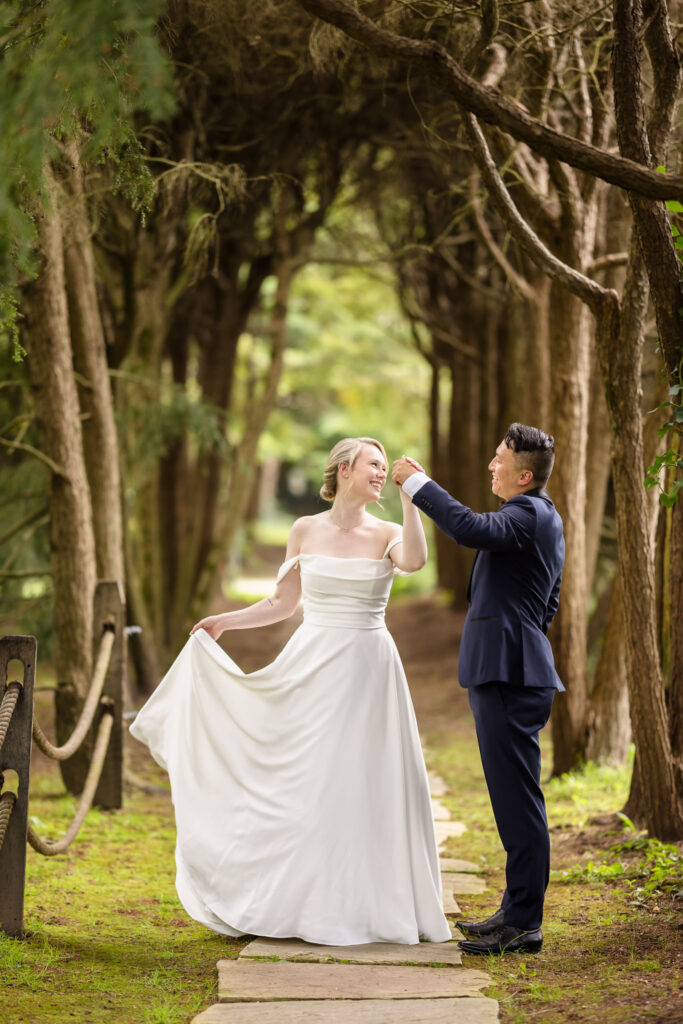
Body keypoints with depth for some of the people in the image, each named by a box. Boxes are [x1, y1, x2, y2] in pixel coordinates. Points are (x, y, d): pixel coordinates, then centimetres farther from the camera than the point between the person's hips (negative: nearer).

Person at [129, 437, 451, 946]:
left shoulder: (387, 536, 1)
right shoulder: (305, 531, 5)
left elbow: (415, 560, -22)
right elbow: (283, 603, 14)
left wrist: (410, 494, -21)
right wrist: (225, 621, 8)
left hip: (367, 669, -1)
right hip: (312, 668, 1)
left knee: (366, 783, -2)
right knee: (303, 784, 2)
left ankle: (367, 903, 8)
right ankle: (300, 903, 13)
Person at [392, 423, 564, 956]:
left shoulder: (529, 515, -13)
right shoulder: (544, 517, 20)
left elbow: (470, 527, -33)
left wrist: (418, 482, -22)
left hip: (509, 677, -11)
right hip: (509, 672, 11)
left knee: (518, 799, -8)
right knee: (515, 798, 15)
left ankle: (524, 924, -5)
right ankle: (517, 910, 22)